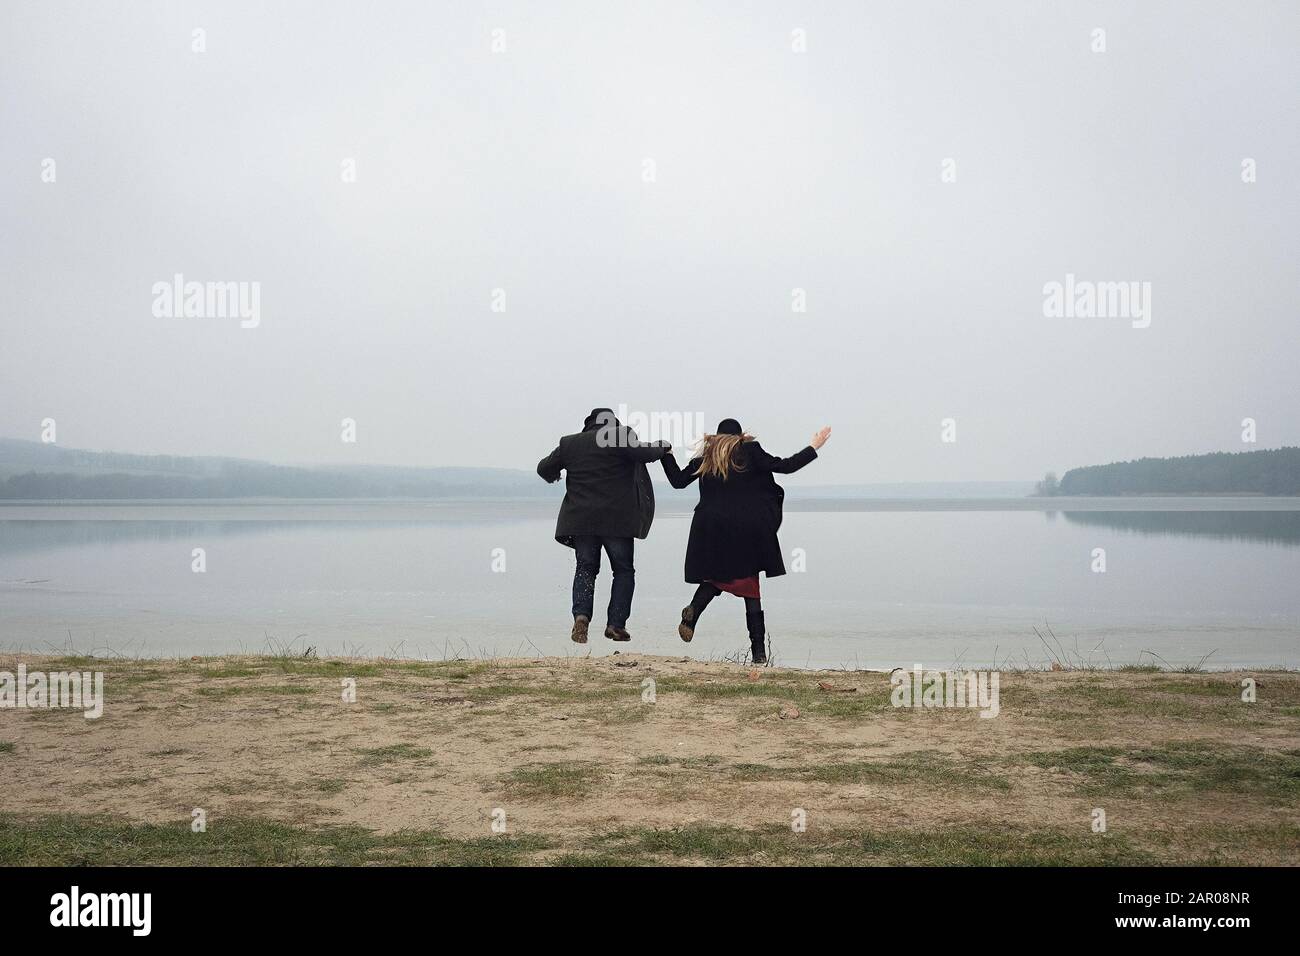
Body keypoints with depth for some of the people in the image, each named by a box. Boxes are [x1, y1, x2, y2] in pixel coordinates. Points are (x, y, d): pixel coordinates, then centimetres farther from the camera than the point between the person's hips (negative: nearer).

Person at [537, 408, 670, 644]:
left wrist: (553, 477, 37)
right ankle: (615, 624, 1)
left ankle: (581, 615, -10)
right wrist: (661, 447, 3)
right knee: (623, 570, 9)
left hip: (581, 519, 3)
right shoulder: (620, 437, -4)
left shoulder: (569, 443, 9)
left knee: (585, 568, 13)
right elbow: (644, 453, -17)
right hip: (616, 519, -3)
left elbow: (544, 468, 15)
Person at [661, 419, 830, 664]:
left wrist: (666, 454, 24)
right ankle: (758, 650, 0)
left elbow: (677, 481, 10)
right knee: (749, 584, 4)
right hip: (747, 529, -2)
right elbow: (786, 466, -3)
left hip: (712, 529, 2)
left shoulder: (706, 457, 8)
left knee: (717, 578, 18)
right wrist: (814, 447, 7)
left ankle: (693, 611, -14)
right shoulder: (750, 451, 0)